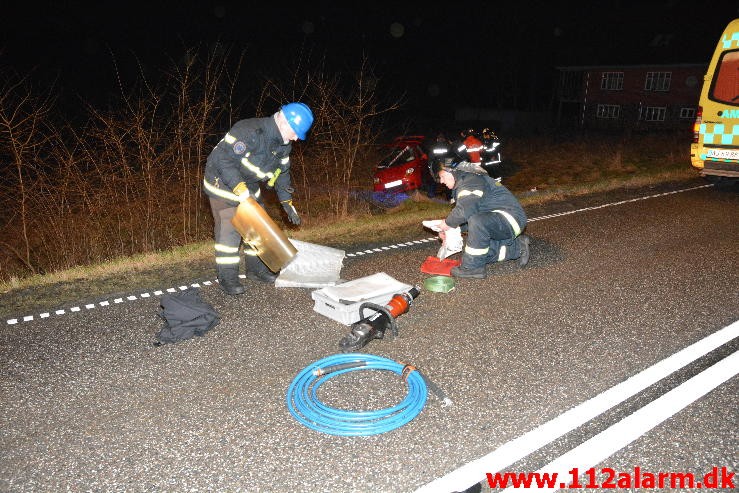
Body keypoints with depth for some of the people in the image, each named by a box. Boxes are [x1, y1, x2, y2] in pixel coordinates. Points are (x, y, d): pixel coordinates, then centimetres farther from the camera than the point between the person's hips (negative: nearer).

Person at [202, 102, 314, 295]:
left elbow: (282, 172, 8)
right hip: (223, 183, -8)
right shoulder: (248, 131, -32)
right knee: (229, 228, -10)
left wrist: (287, 202, 3)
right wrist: (240, 189, -36)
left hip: (249, 186, 8)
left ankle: (256, 268, 25)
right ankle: (227, 277, 2)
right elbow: (222, 160, -33)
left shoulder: (284, 144, -4)